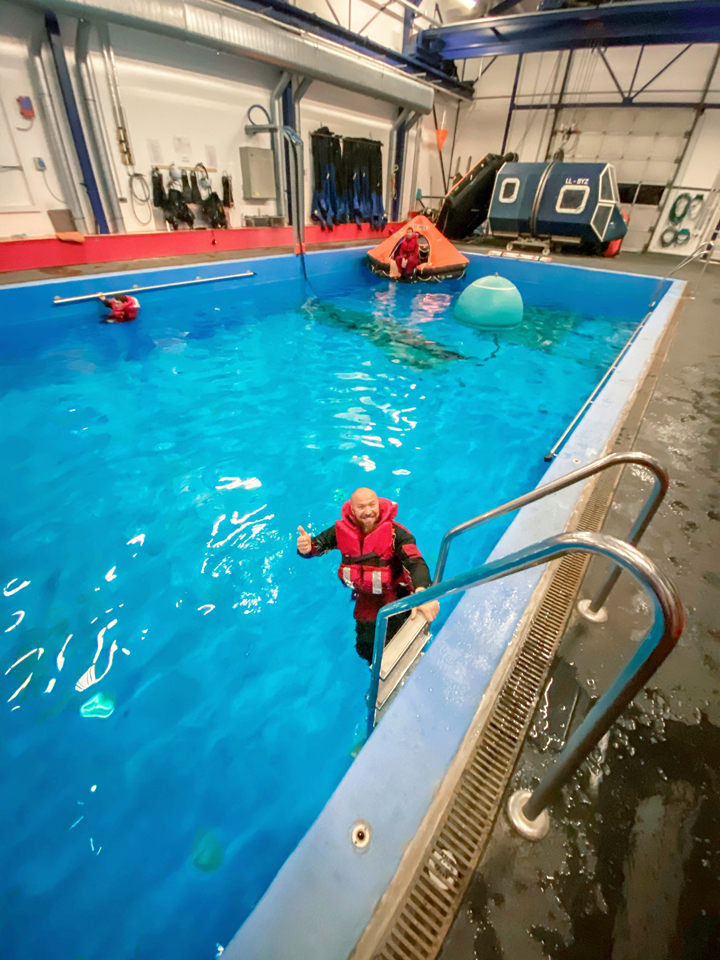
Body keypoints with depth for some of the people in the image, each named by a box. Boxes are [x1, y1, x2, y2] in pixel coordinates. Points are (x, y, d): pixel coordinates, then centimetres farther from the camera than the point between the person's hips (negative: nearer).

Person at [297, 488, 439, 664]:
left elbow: (415, 562, -39)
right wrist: (306, 547, -34)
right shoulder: (342, 530, -18)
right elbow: (318, 544, -8)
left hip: (394, 598, -4)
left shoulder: (395, 532, -28)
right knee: (366, 648, 21)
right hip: (365, 598, 4)